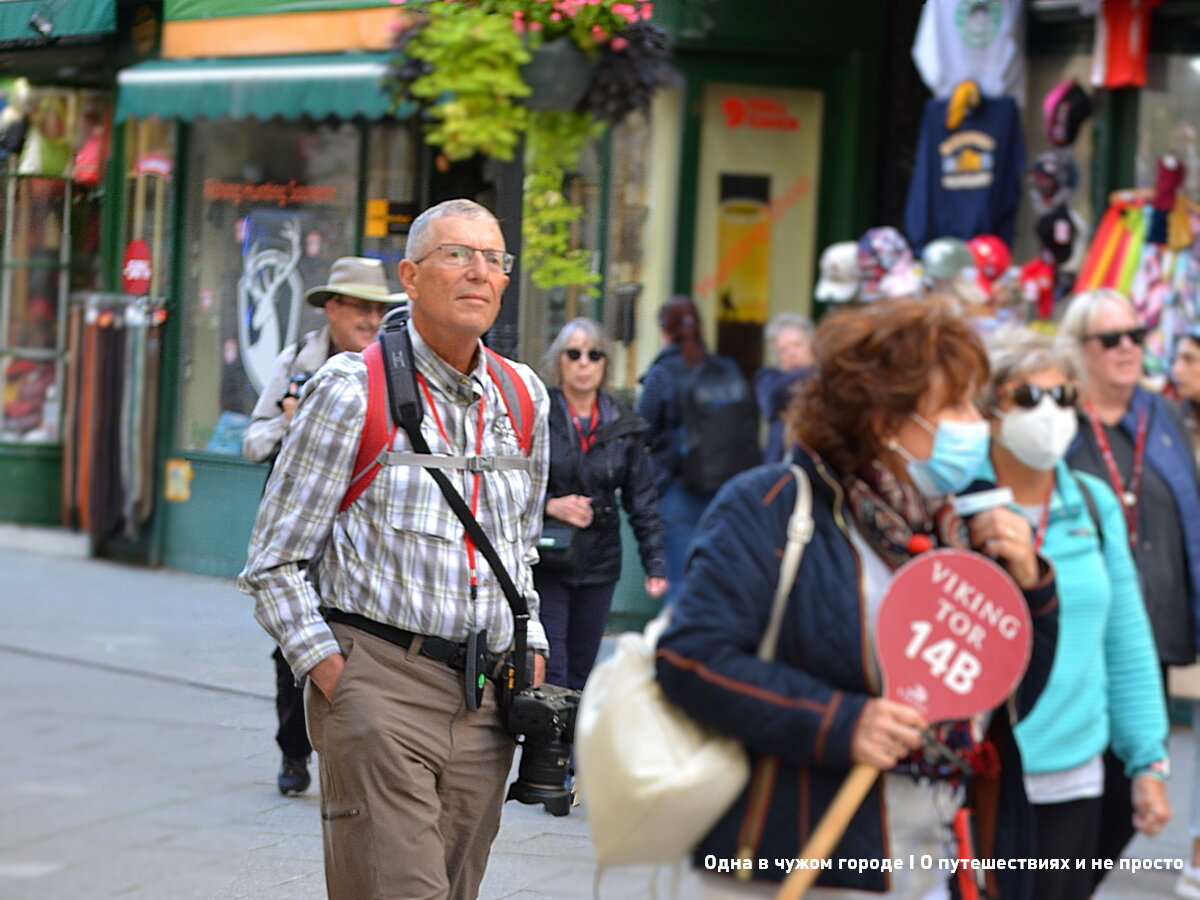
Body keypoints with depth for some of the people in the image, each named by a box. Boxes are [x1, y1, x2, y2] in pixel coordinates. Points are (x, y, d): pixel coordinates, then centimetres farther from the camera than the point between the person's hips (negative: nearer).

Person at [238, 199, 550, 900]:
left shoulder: (524, 399, 13)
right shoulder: (352, 389, -3)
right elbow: (275, 561, -1)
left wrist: (529, 645, 14)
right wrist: (325, 666, -8)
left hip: (486, 701, 6)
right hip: (382, 682, -5)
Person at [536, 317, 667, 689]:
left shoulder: (625, 427, 7)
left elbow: (642, 500, 10)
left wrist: (655, 563, 5)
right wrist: (549, 505, -19)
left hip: (599, 562, 4)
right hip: (544, 561, -4)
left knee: (581, 673, 8)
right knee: (549, 673, -9)